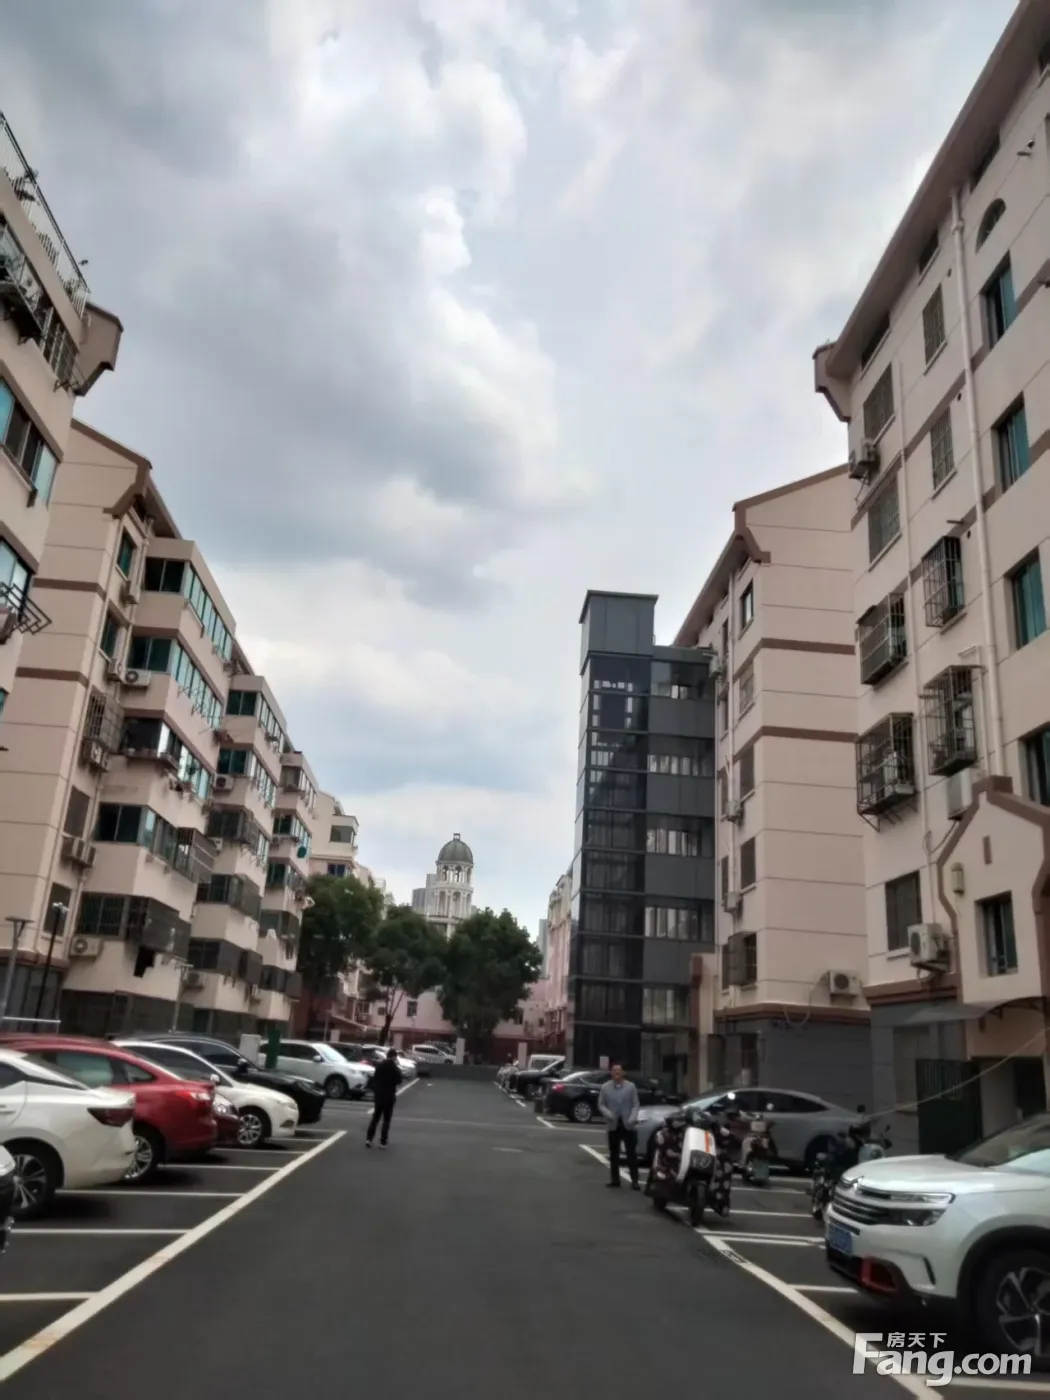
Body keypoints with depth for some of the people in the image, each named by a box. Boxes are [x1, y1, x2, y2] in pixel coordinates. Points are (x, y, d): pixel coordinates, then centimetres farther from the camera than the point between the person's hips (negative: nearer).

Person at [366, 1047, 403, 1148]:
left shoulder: (379, 1065, 3)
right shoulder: (394, 1067, -13)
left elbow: (374, 1079, 6)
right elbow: (399, 1080, -9)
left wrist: (374, 1091, 15)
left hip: (378, 1095, 5)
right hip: (389, 1096, -4)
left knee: (375, 1118, 13)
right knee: (386, 1120, 4)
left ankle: (369, 1138, 3)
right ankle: (383, 1141, 2)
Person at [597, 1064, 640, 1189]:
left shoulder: (631, 1086, 1)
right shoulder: (605, 1087, 2)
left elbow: (635, 1105, -1)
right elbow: (601, 1105, 3)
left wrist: (632, 1118, -16)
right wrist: (608, 1114, -15)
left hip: (628, 1125, -1)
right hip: (613, 1125, 1)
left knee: (631, 1153, -1)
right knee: (614, 1154, 9)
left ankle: (634, 1180, 1)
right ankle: (615, 1179, 18)